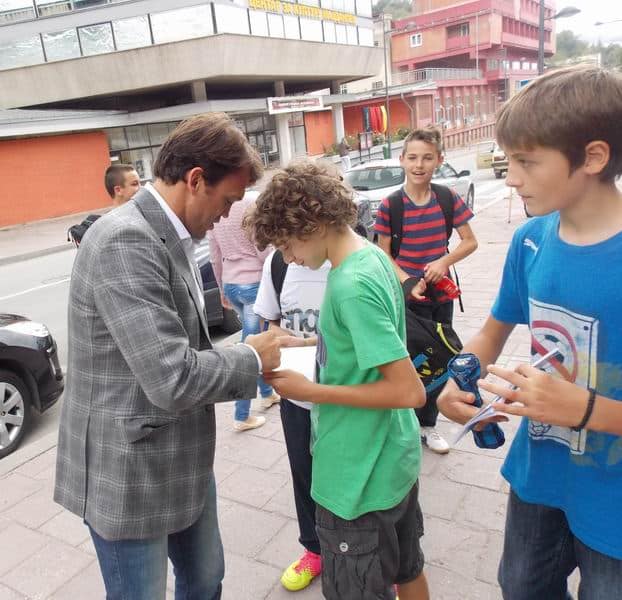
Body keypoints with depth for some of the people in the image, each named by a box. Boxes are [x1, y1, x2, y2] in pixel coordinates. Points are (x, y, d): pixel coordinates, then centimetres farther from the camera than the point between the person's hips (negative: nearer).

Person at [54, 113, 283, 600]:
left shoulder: (169, 236, 4)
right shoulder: (126, 241, -26)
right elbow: (171, 380, -31)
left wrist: (243, 359, -1)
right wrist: (252, 359, -16)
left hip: (181, 460, 8)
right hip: (129, 474, -8)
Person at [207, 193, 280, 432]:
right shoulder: (250, 204, -14)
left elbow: (215, 259, 12)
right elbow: (264, 251, -16)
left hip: (230, 284, 7)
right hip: (253, 283, -7)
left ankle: (267, 393, 37)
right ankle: (242, 416, 7)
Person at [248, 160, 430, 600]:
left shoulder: (351, 285, -27)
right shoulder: (374, 257, 1)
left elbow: (410, 391, -28)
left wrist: (310, 391, -22)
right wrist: (316, 342, 5)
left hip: (361, 476, -9)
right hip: (393, 457, 9)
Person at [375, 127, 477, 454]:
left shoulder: (448, 198, -4)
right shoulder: (390, 206, -12)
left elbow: (470, 241, 1)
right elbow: (384, 255, -5)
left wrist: (444, 261, -16)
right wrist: (407, 281, -20)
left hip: (442, 293, 4)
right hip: (408, 296, -4)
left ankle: (426, 423, 34)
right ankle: (422, 424, 27)